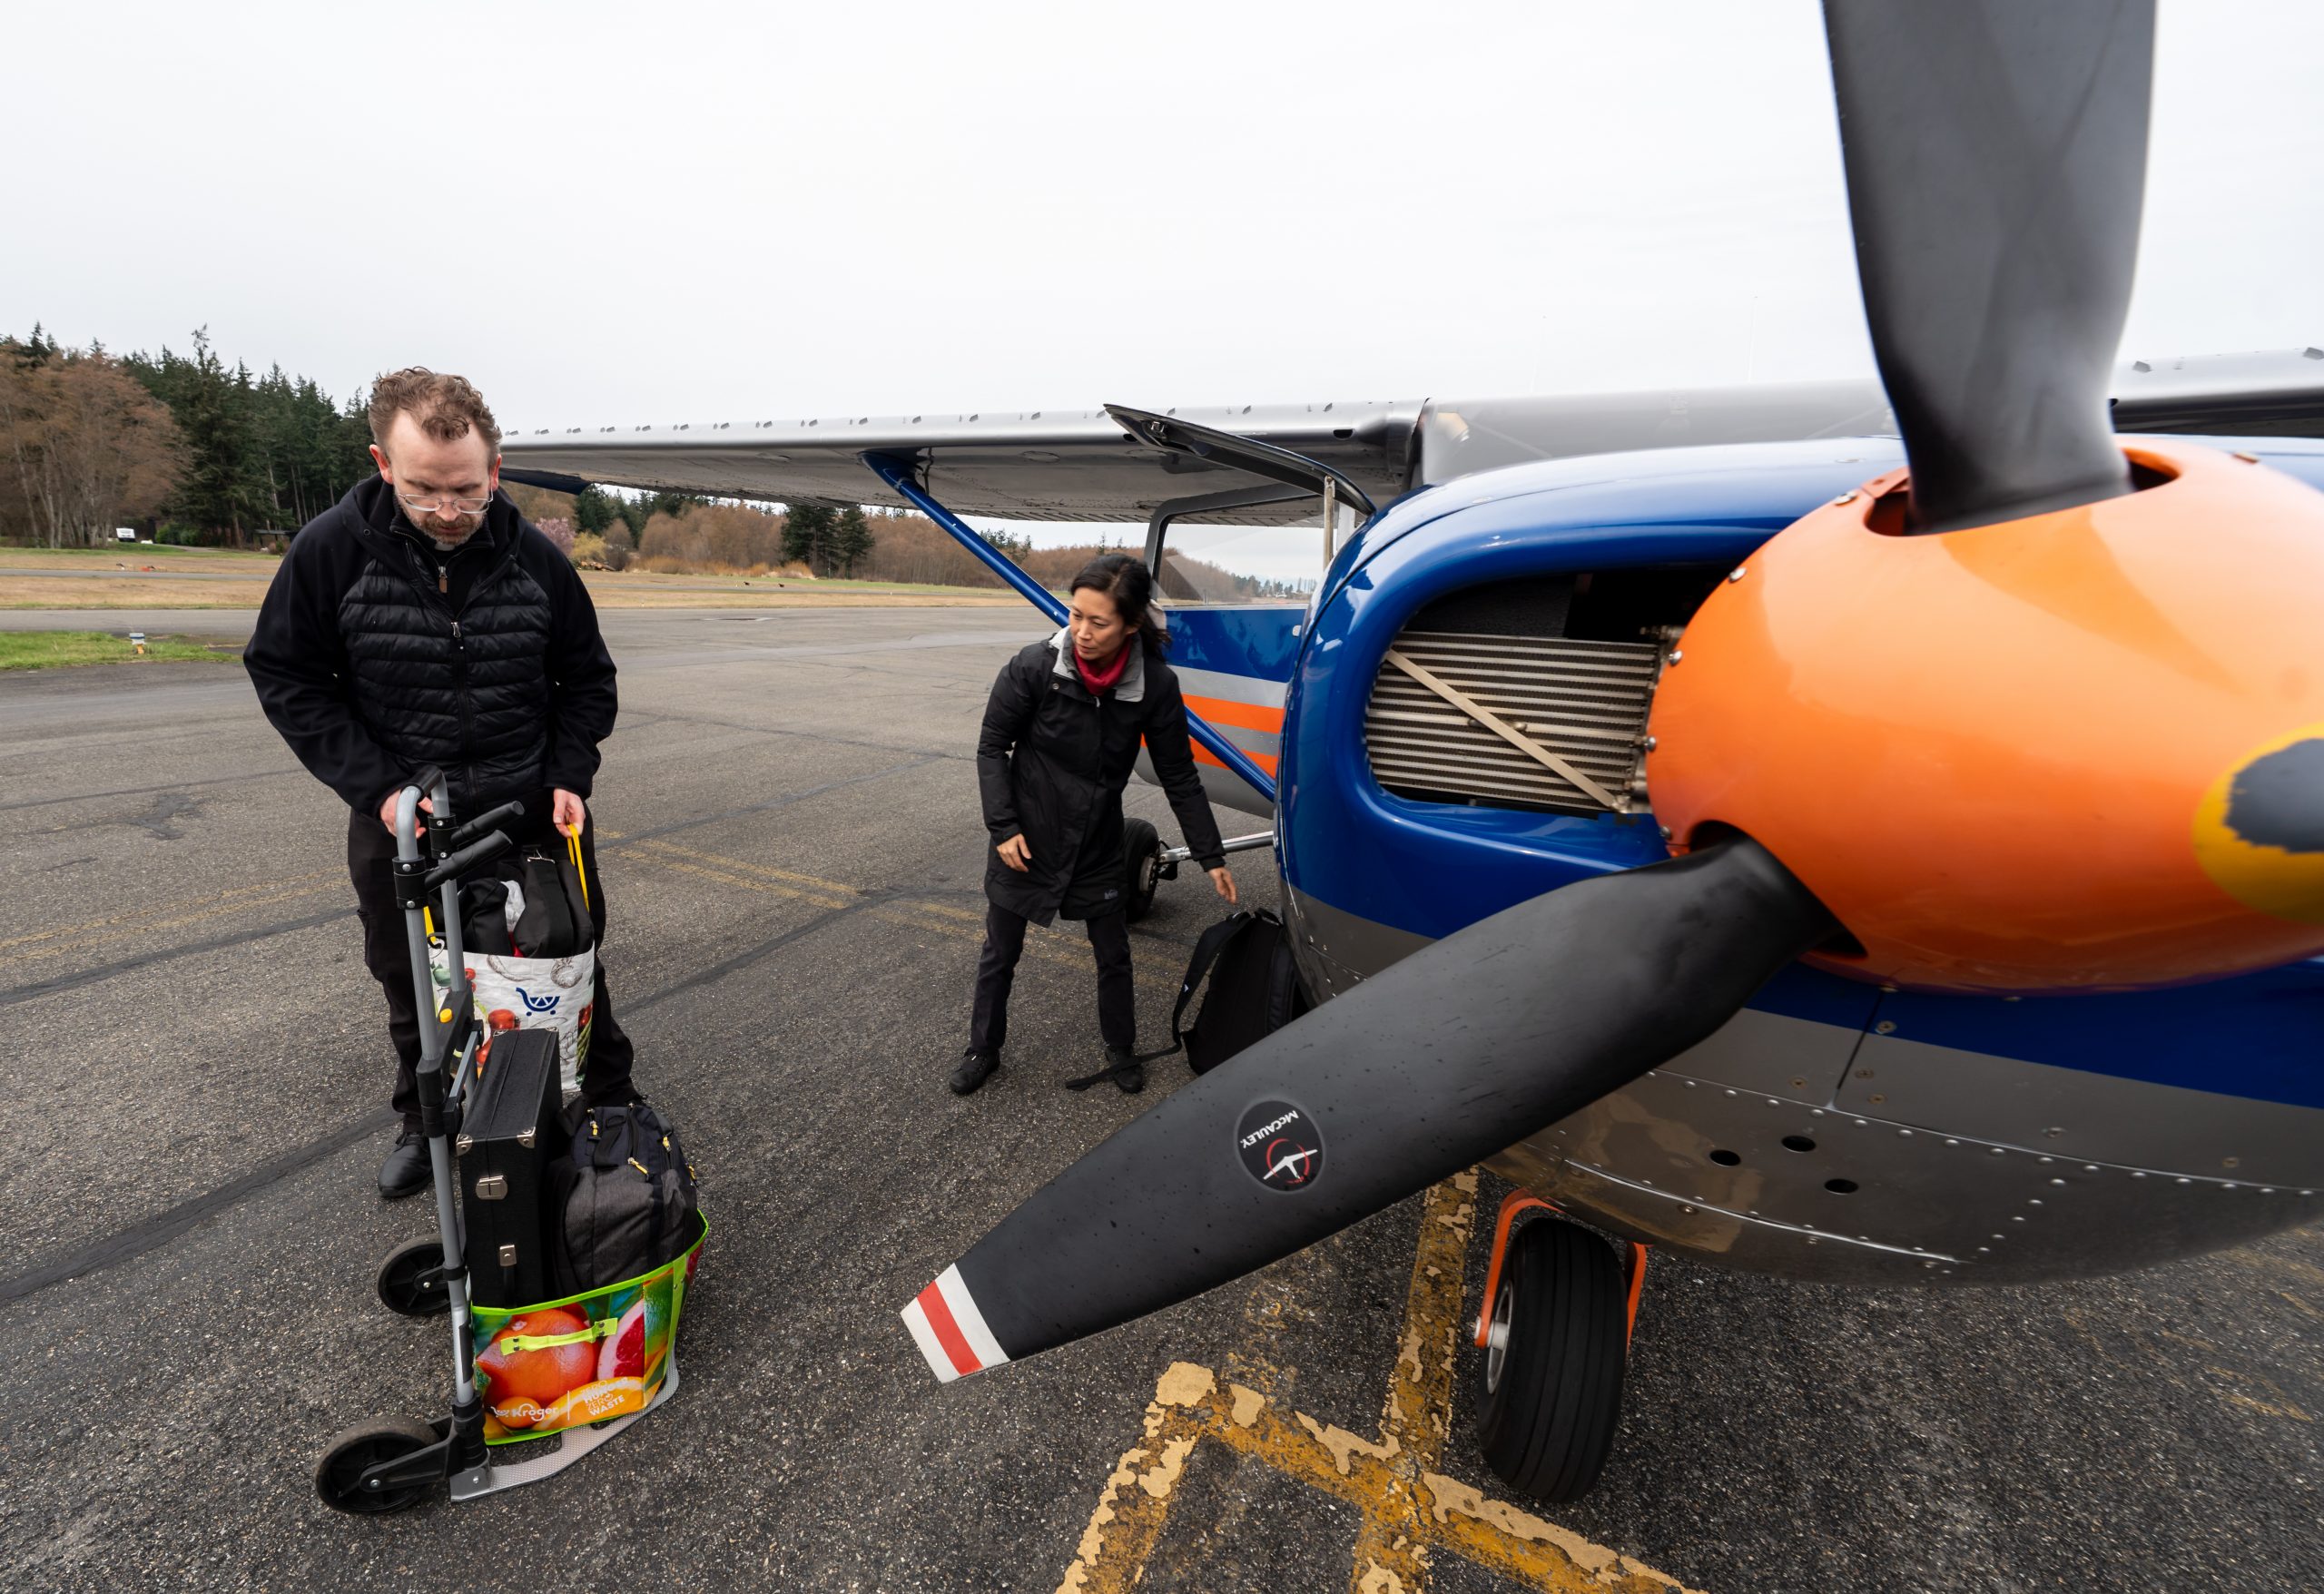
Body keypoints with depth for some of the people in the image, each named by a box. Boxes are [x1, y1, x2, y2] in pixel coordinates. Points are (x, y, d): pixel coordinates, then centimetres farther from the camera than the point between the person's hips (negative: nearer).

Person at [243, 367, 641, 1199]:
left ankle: (611, 1104, 29)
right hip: (399, 819, 0)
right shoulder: (330, 548, -11)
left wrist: (569, 777, -9)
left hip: (532, 812, 0)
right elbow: (286, 677, -3)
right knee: (413, 986, 17)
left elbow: (587, 678, 3)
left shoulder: (536, 557, -8)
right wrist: (374, 785, -13)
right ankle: (426, 1120, 39)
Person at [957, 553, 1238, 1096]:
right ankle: (983, 1051, 39)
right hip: (1025, 843, -1)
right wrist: (1004, 826, -14)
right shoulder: (1033, 669, -21)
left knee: (1113, 956, 15)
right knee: (999, 955, 15)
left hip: (1098, 847, 1)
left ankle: (1121, 1052, 40)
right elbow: (992, 748, -7)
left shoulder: (1155, 685, -17)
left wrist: (1210, 857, -3)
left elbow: (1179, 776, -6)